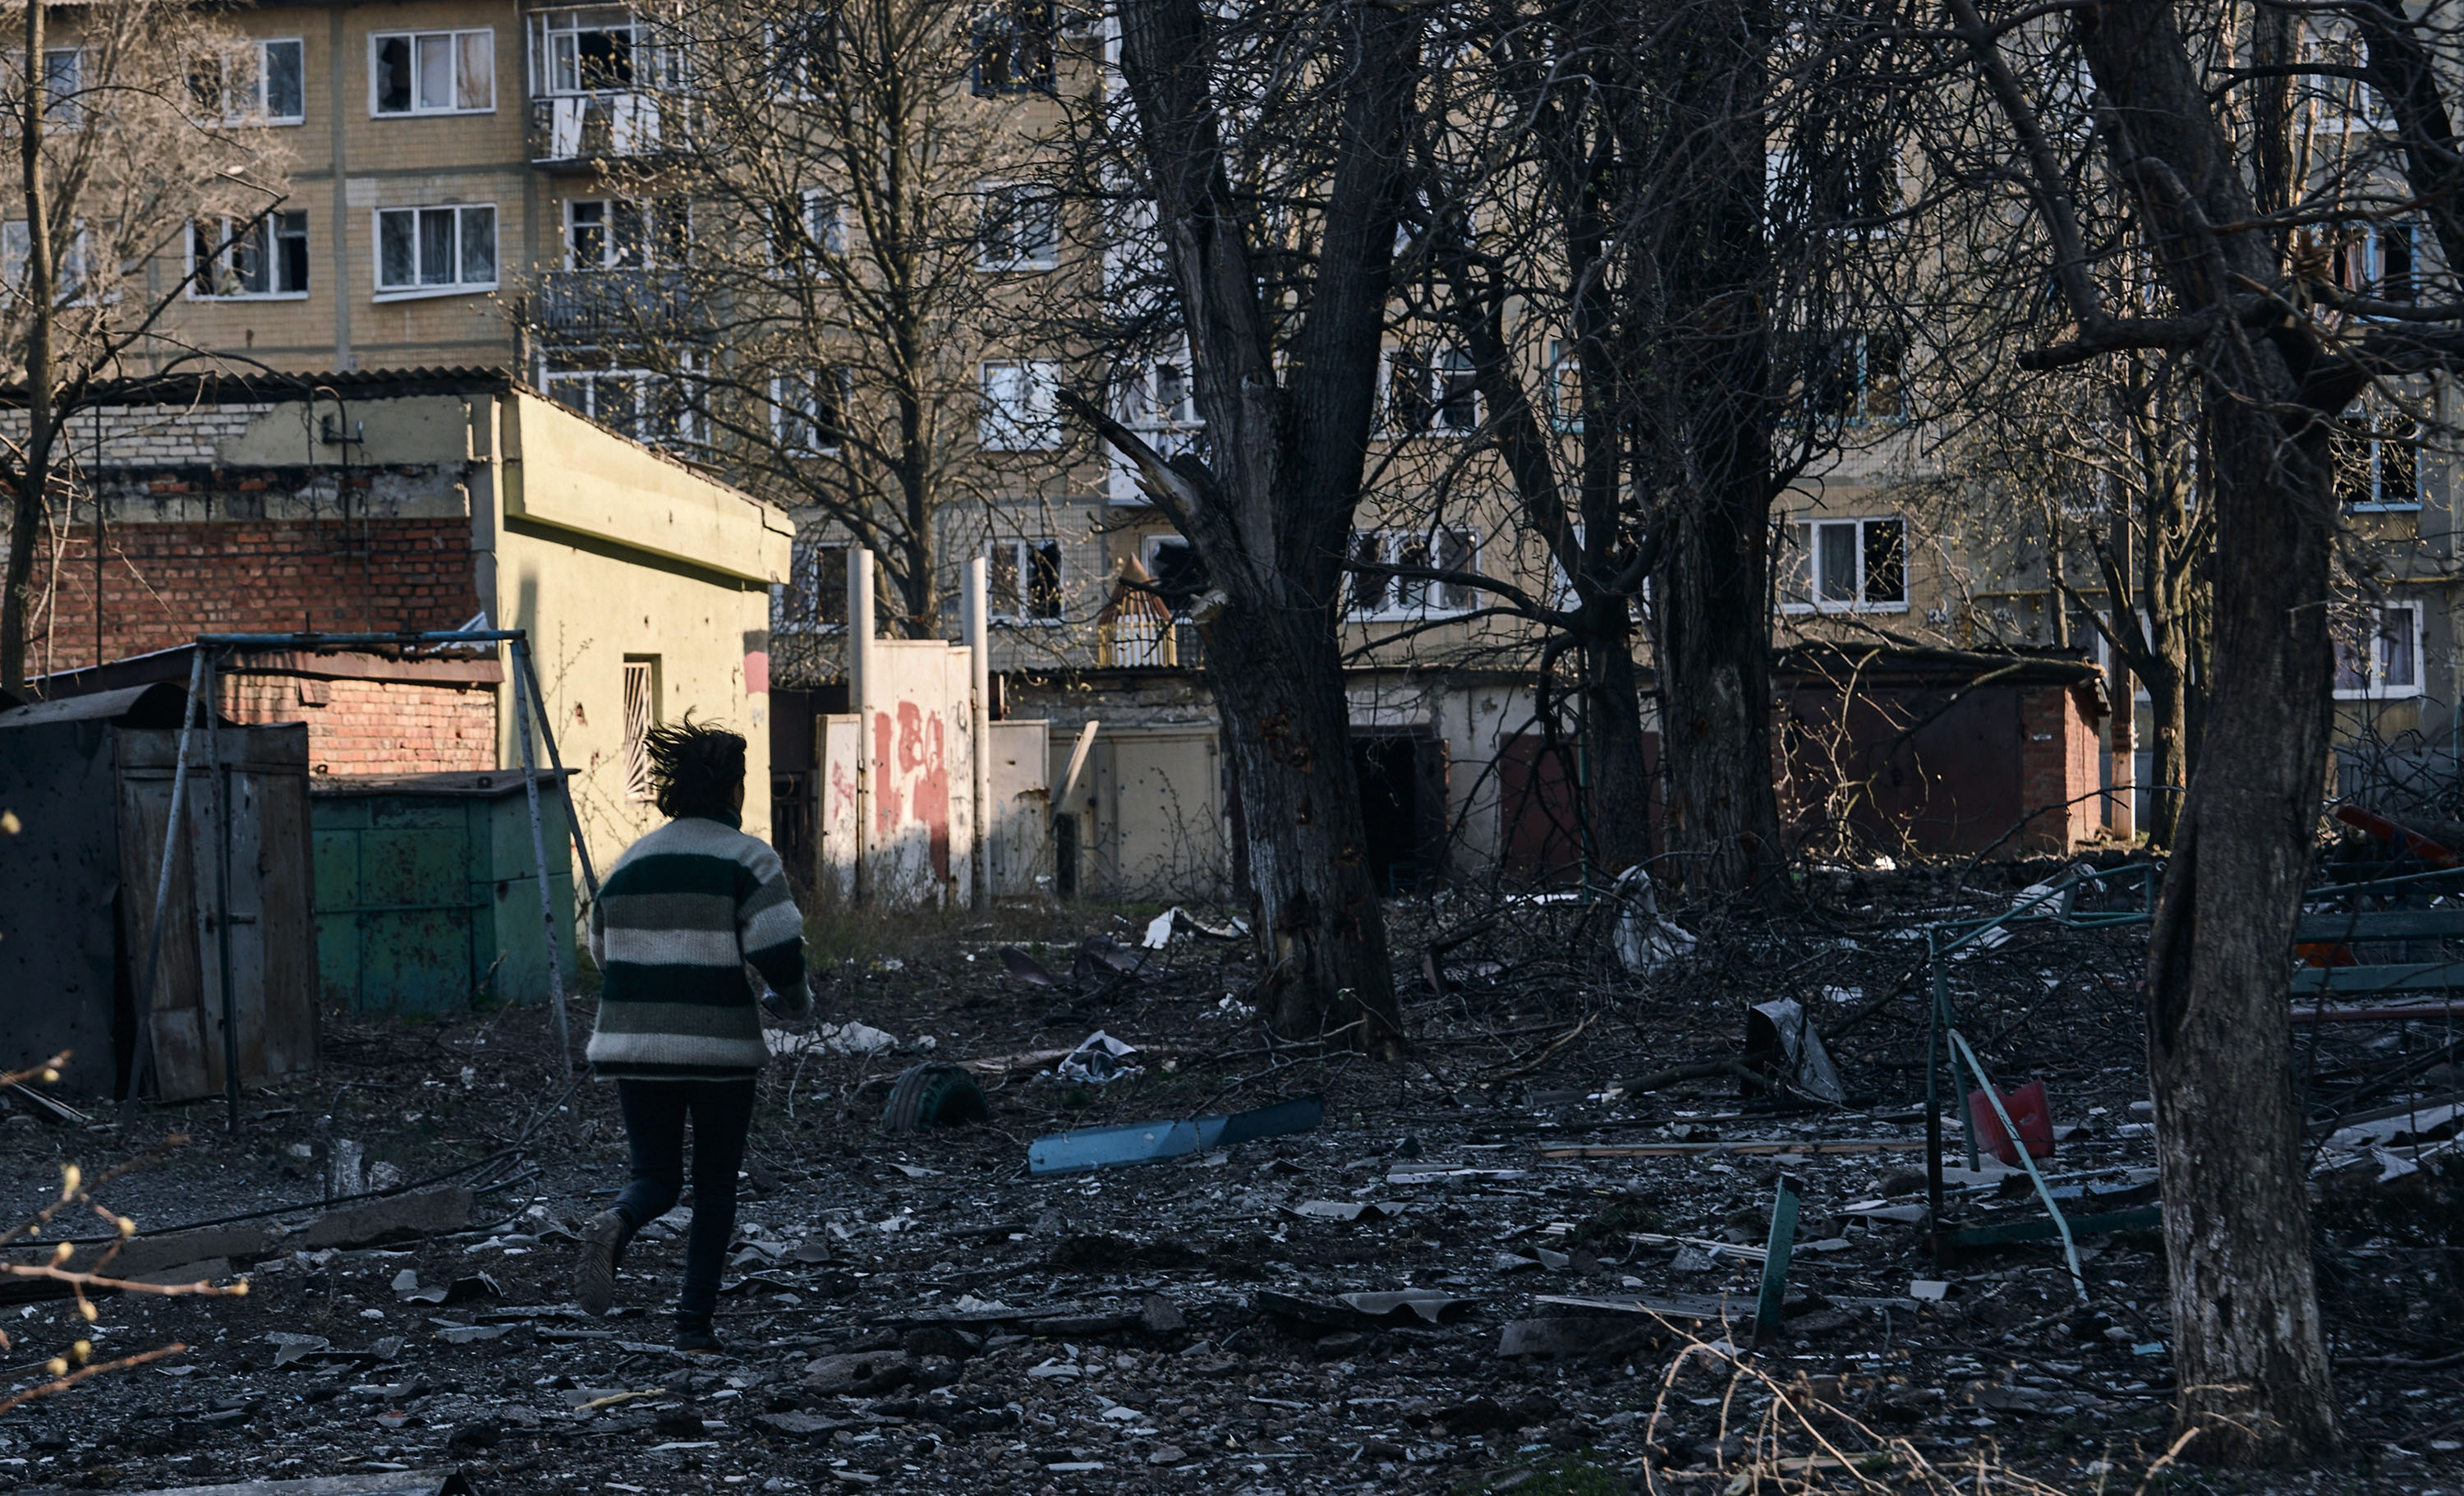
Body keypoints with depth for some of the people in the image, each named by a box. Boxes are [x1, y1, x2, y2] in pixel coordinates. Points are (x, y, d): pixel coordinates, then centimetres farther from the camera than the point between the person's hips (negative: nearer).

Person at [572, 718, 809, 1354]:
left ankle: (615, 1226, -21)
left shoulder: (629, 862, 11)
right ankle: (694, 1324, 7)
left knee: (656, 1177, 14)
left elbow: (606, 957, 17)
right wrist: (796, 1000, 6)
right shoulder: (748, 859, -5)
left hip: (634, 1046, 3)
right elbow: (777, 947, -15)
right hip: (720, 1049, -3)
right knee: (715, 1187, 11)